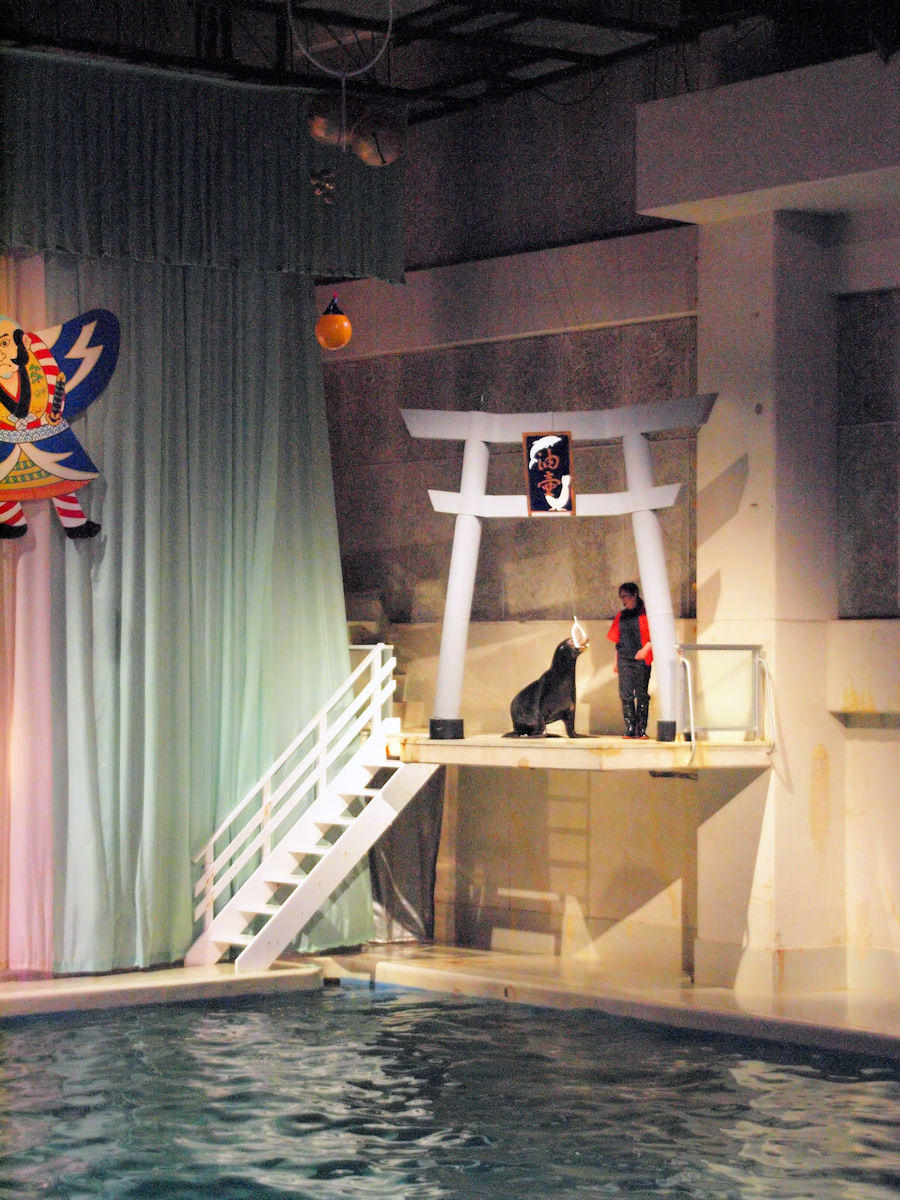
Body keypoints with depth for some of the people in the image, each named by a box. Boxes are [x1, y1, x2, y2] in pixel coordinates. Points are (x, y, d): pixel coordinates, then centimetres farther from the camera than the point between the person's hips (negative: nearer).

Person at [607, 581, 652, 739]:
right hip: (624, 659, 5)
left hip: (641, 659, -5)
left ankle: (641, 729, 1)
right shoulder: (621, 616, 16)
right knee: (626, 695, -3)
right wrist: (616, 661, 17)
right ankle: (630, 729, -2)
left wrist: (645, 649, -17)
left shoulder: (645, 614, 0)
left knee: (642, 695, -3)